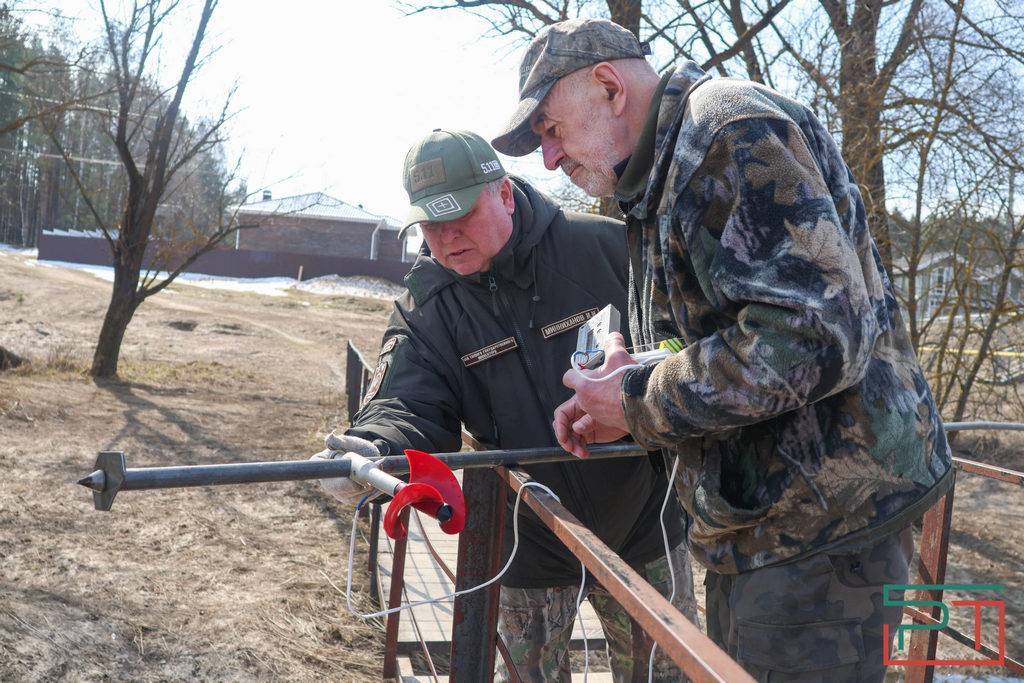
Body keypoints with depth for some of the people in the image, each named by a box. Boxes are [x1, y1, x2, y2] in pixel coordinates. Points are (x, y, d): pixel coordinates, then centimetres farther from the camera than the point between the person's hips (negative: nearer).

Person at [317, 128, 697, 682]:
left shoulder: (608, 249, -11)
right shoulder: (425, 308, -7)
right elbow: (407, 405, -21)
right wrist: (373, 451, -43)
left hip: (641, 520, 0)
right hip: (530, 546, 1)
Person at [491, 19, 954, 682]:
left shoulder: (733, 127, -16)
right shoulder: (671, 167, 17)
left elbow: (811, 335, -28)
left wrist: (640, 402, -15)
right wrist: (620, 401, 3)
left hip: (820, 515, -10)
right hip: (762, 519, 10)